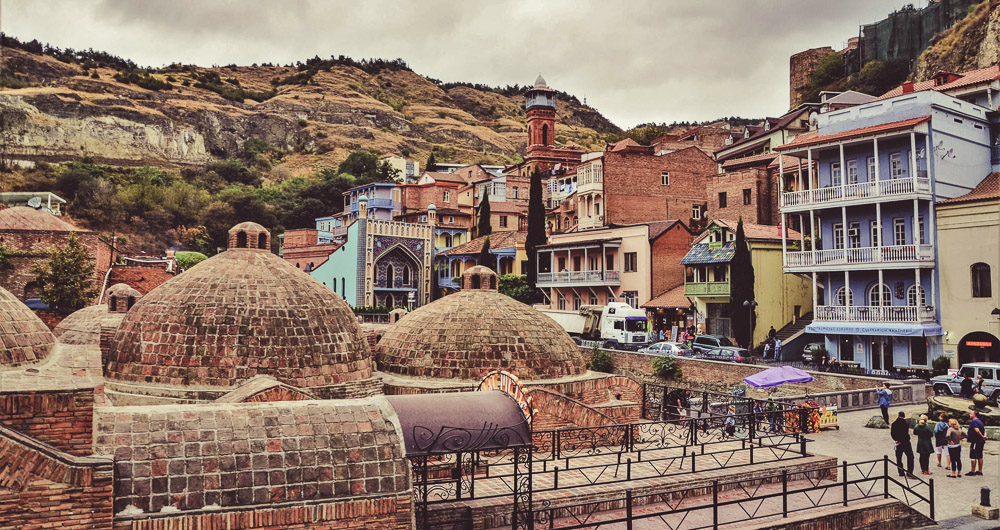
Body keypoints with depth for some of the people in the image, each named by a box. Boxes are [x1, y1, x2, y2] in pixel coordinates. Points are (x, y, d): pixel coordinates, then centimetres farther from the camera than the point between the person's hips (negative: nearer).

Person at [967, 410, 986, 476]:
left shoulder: (974, 421, -15)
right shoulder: (980, 421, 16)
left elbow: (977, 430, -27)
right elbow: (984, 430, 17)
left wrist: (982, 436, -17)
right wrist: (984, 436, 2)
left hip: (975, 441, -10)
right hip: (981, 442, 10)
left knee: (973, 457, -5)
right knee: (980, 457, 14)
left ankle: (973, 471, -3)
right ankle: (980, 471, 19)